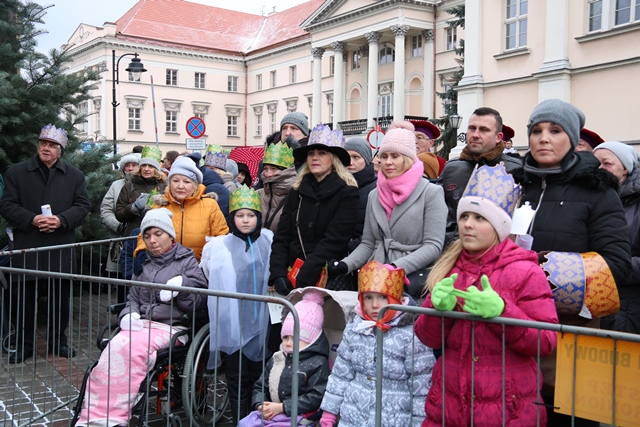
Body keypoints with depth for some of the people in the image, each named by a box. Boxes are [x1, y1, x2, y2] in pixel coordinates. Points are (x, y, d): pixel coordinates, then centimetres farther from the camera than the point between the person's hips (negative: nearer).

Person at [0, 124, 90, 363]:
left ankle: (58, 340, 21)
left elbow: (83, 205, 4)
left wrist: (61, 220, -13)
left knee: (60, 296, 8)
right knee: (25, 297, 4)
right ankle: (24, 343, 17)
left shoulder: (74, 176, 10)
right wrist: (32, 219, -16)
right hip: (27, 248, -1)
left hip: (61, 249, 1)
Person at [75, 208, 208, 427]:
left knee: (132, 348, -31)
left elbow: (199, 303, -1)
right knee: (117, 347, -28)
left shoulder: (187, 262, 6)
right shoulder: (143, 264, 21)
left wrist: (182, 285, -18)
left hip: (171, 327, -4)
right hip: (141, 324, 4)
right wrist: (129, 315, 1)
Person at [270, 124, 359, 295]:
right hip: (293, 273, 4)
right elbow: (281, 237, 6)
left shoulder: (347, 193, -4)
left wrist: (303, 279, -19)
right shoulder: (297, 191, 11)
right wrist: (278, 275, -9)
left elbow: (334, 241, -12)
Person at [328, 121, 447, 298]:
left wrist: (397, 267, -20)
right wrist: (345, 265, -2)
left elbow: (433, 246, -7)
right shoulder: (374, 195, 17)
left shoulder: (431, 192, -1)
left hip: (414, 276, -4)